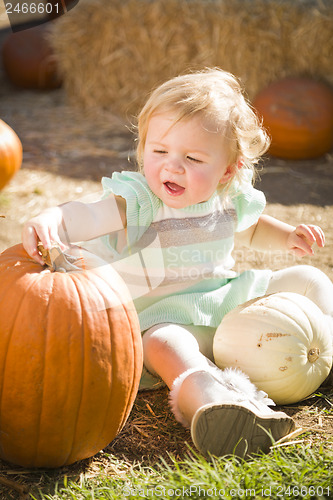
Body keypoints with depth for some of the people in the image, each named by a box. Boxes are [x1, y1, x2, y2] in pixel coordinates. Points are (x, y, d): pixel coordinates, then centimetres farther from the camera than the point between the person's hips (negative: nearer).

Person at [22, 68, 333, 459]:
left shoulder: (231, 199, 1)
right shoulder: (137, 202, -17)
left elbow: (251, 229, 25)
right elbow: (83, 217, -37)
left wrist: (288, 237, 7)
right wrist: (48, 220, -58)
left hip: (231, 297, 6)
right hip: (166, 313, -6)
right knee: (165, 344, -41)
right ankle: (208, 398, -65)